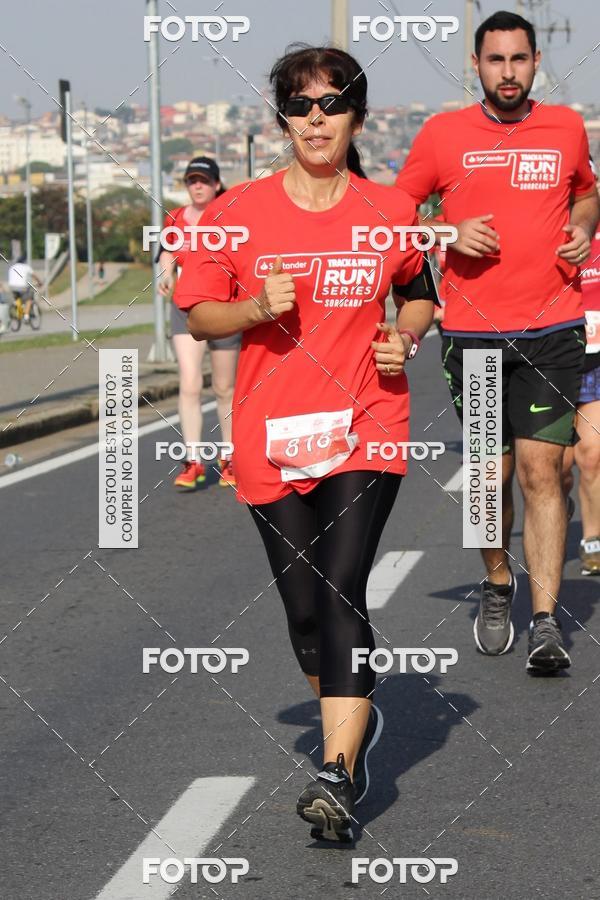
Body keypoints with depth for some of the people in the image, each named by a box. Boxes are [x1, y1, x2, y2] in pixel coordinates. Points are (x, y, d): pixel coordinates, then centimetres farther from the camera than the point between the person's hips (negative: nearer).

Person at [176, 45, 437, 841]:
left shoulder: (391, 213, 2)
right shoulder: (241, 212, 0)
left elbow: (418, 294, 19)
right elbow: (198, 315, 6)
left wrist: (405, 337, -2)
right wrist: (259, 309, -13)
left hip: (366, 429, -1)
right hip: (273, 438, 2)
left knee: (342, 593, -17)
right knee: (305, 609, 8)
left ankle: (337, 778, -19)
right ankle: (357, 721, 37)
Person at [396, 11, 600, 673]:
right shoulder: (442, 134, 2)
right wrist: (452, 234, -8)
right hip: (471, 332, 0)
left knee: (541, 470, -8)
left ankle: (546, 623, -7)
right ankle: (497, 587, 32)